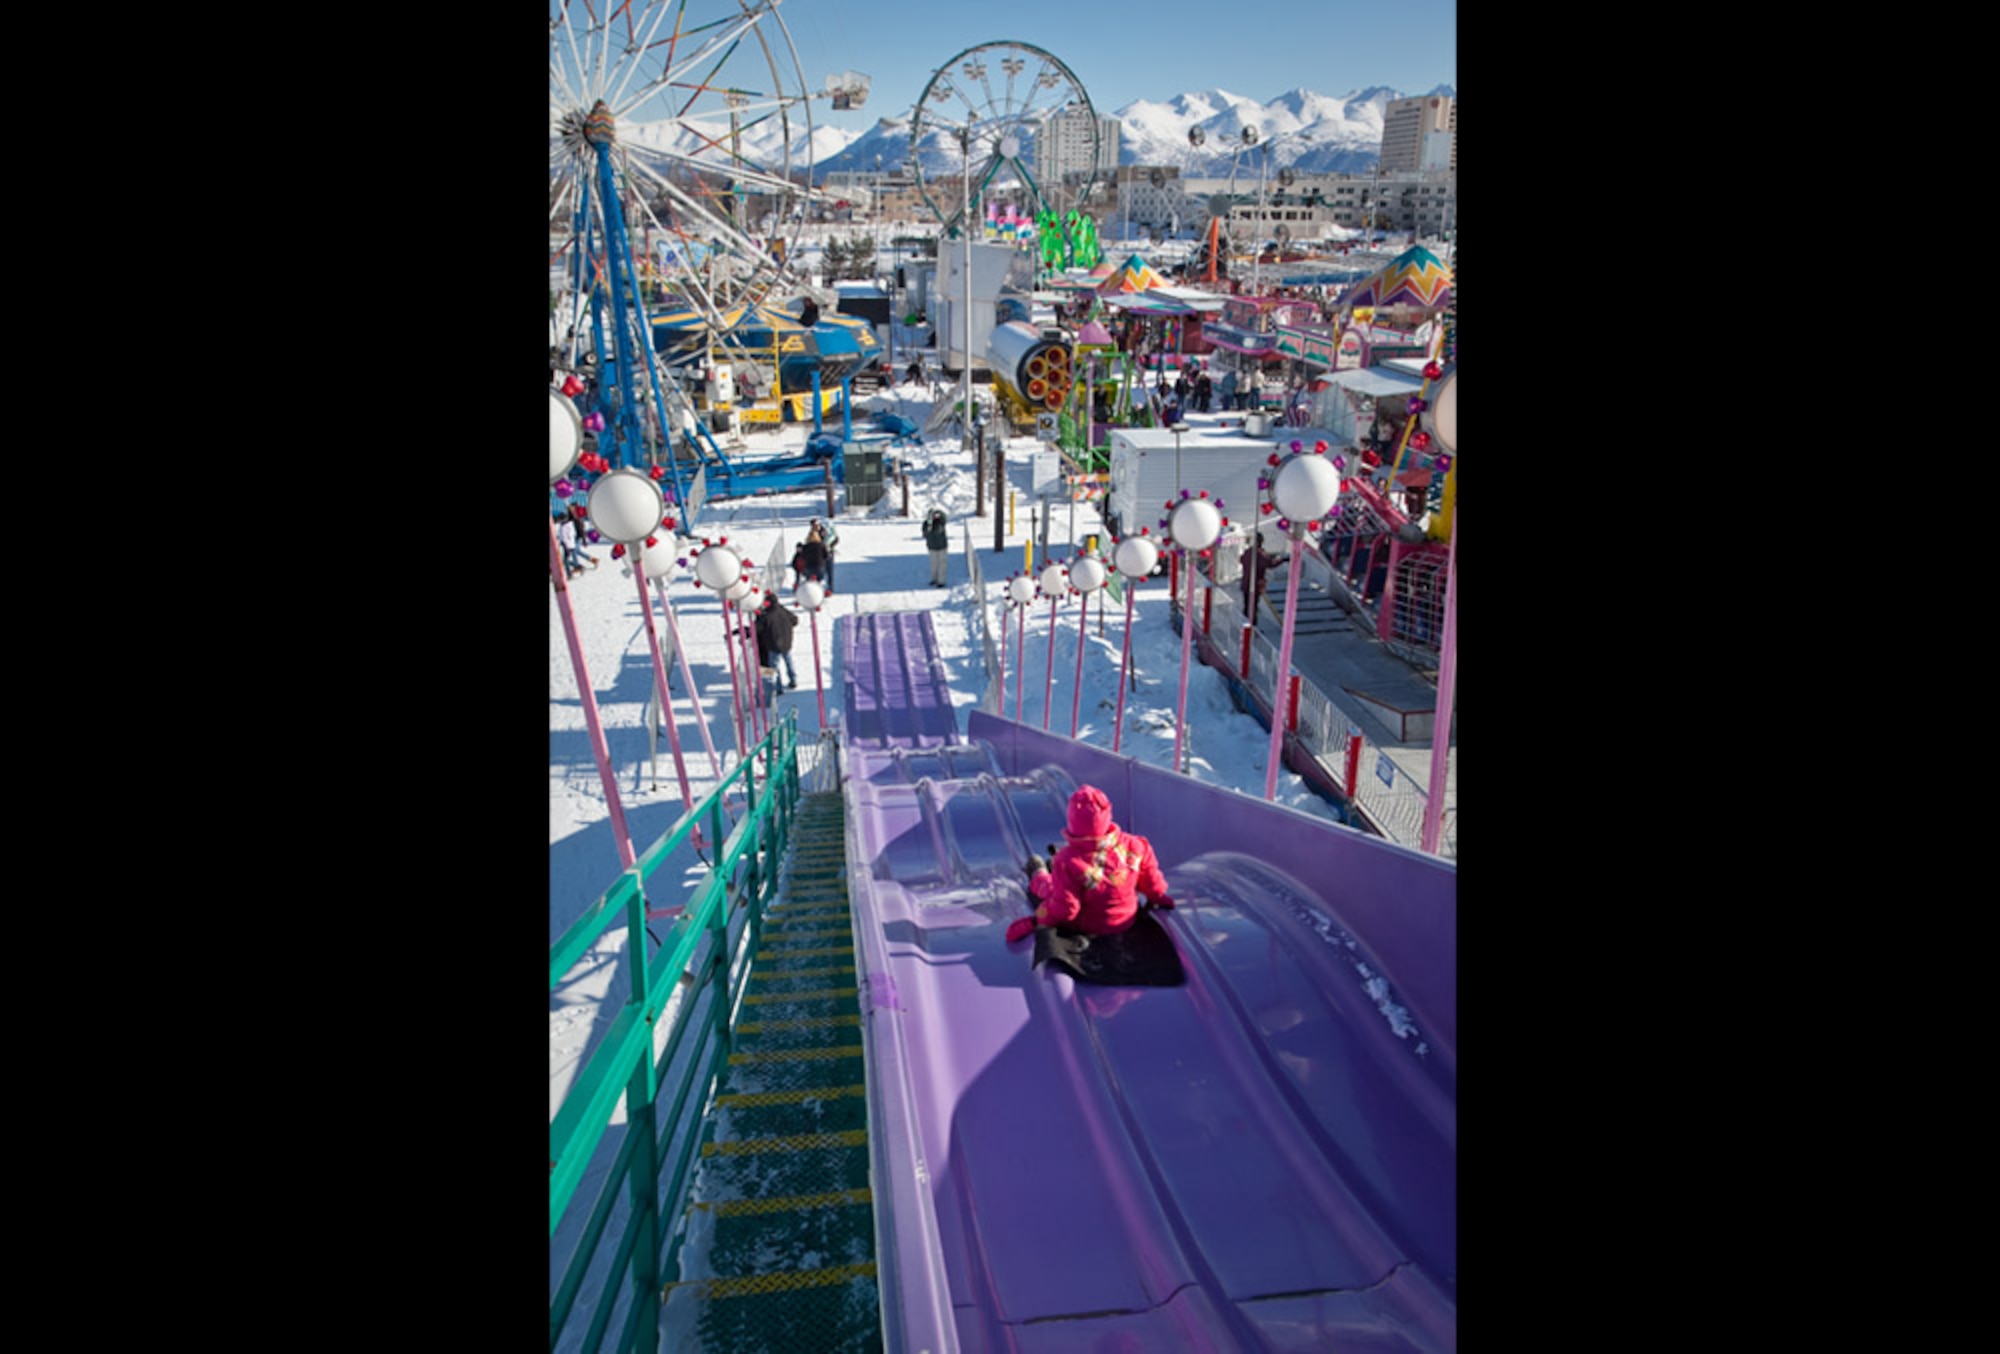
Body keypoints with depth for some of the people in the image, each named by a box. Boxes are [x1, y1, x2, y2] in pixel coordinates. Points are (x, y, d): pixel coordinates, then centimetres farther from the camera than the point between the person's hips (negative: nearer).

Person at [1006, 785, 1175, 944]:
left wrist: (1034, 921, -13)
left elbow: (1062, 908, -30)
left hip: (1083, 926, -3)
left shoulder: (1068, 861, -38)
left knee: (1046, 882, 22)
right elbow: (1149, 875, -8)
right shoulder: (1132, 845, -27)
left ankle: (1038, 875, 56)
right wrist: (1158, 896, 13)